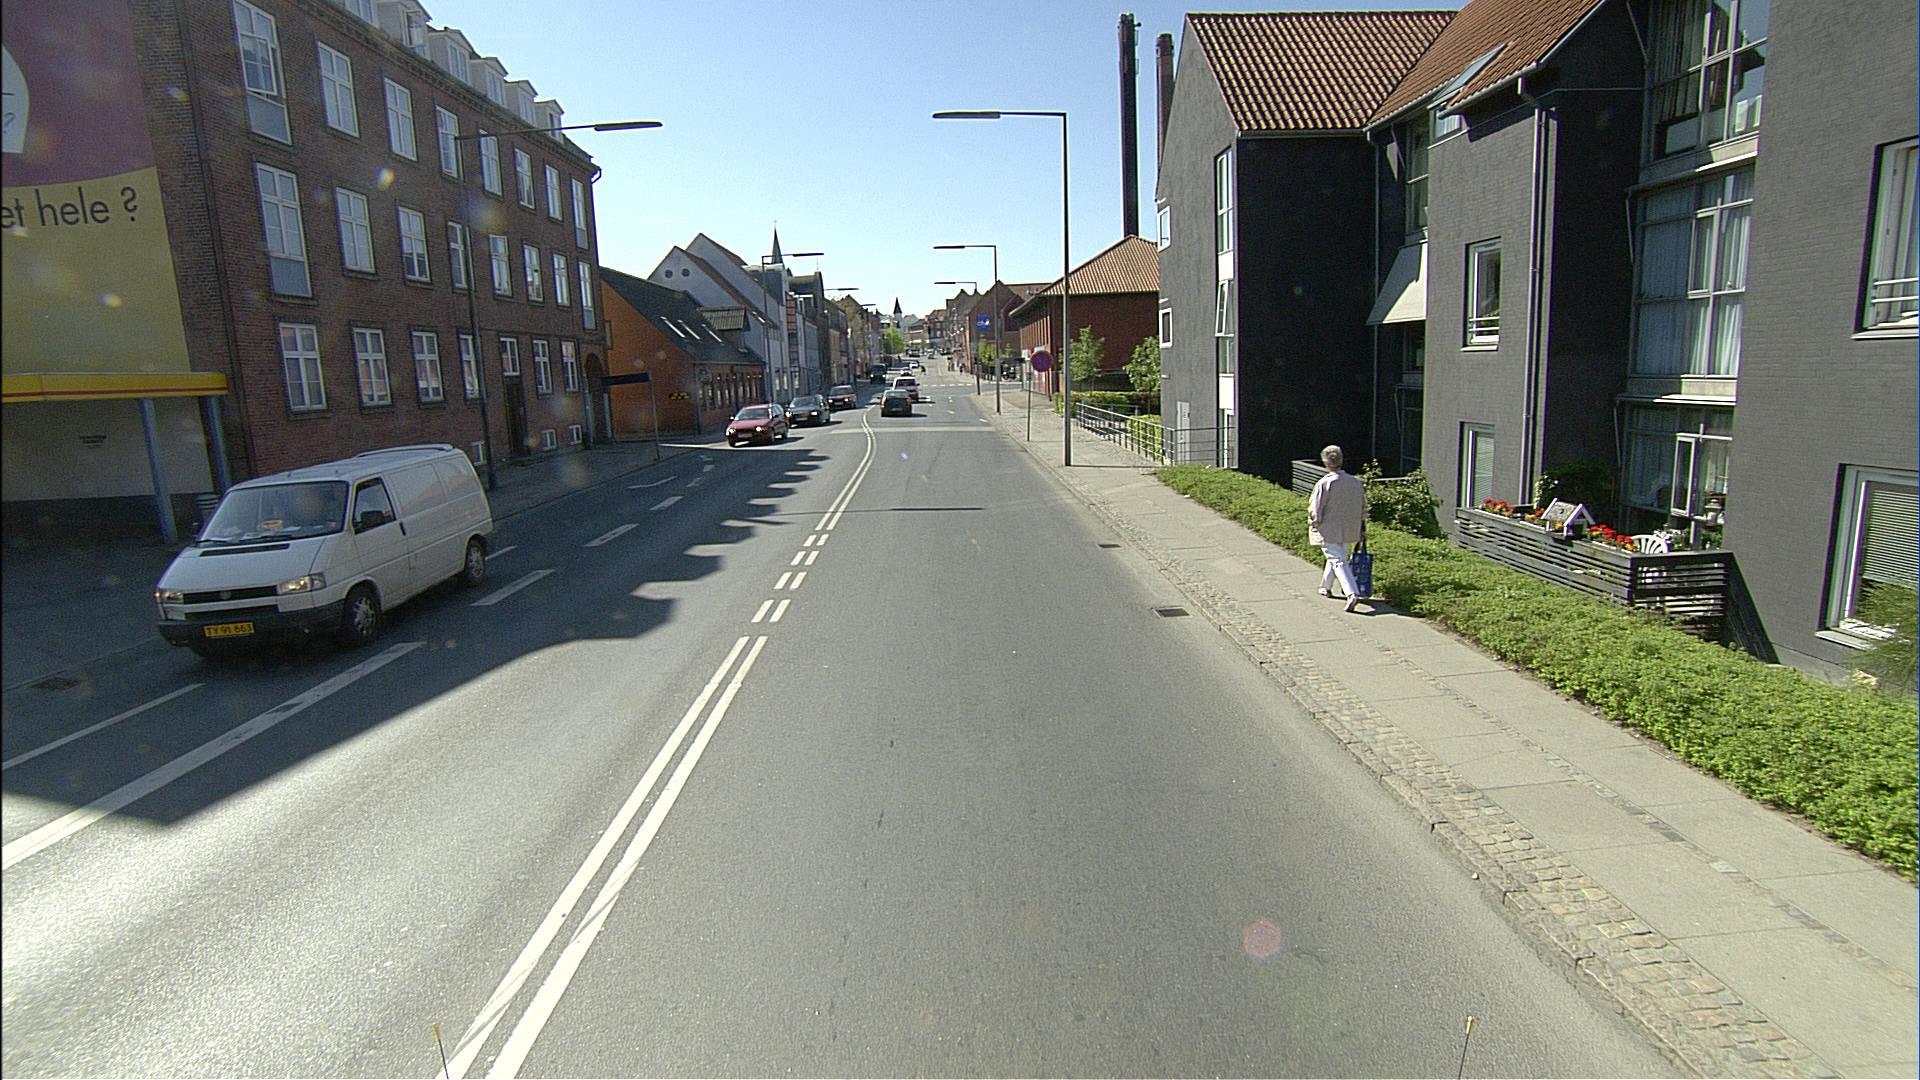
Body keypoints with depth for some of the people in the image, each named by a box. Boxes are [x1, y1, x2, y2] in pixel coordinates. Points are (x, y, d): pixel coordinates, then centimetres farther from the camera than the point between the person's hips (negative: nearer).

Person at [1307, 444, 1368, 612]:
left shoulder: (1324, 483, -16)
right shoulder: (1356, 482, 3)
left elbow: (1315, 511, -14)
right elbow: (1363, 508, 11)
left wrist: (1312, 526, 2)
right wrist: (1362, 529, 20)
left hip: (1329, 532, -6)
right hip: (1349, 532, 6)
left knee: (1338, 561, -8)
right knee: (1338, 558, 23)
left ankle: (1352, 594, -23)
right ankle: (1326, 587, 40)